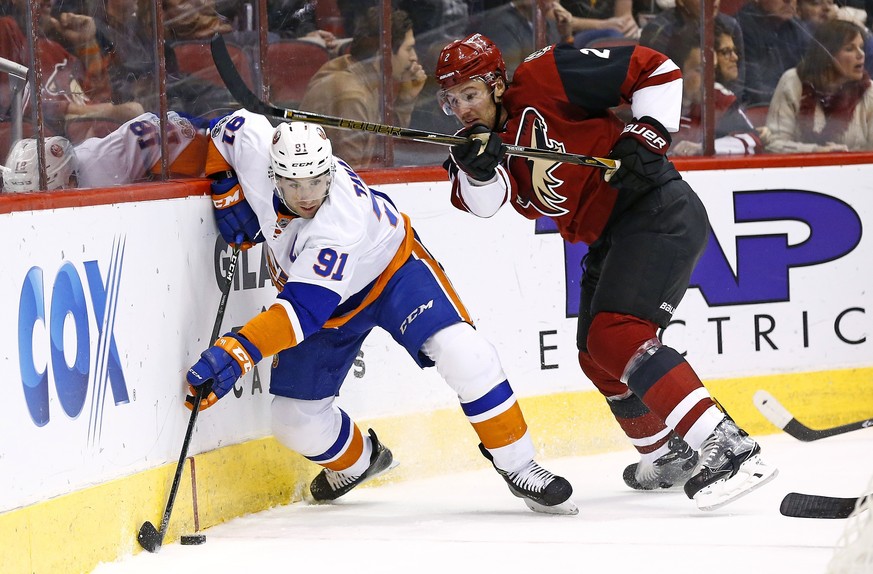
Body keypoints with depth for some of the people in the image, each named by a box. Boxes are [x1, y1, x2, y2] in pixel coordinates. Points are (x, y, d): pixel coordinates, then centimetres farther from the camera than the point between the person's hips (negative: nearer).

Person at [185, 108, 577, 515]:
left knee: (459, 352, -29)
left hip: (392, 268, -5)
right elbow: (229, 129, -5)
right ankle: (357, 461, 34)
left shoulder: (342, 221, -43)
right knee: (294, 419, 0)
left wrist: (237, 352, -58)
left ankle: (517, 466, -13)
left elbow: (303, 309, -50)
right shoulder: (253, 146, -30)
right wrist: (227, 191, -12)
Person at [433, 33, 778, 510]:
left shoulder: (544, 80, -11)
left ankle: (730, 449, -33)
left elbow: (657, 70, -10)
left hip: (660, 214, -10)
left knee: (614, 335, -24)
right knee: (596, 357, 18)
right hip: (612, 236, 10)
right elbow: (483, 201, -11)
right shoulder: (487, 140, 11)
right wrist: (477, 166, -31)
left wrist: (647, 136, -20)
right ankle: (668, 456, 38)